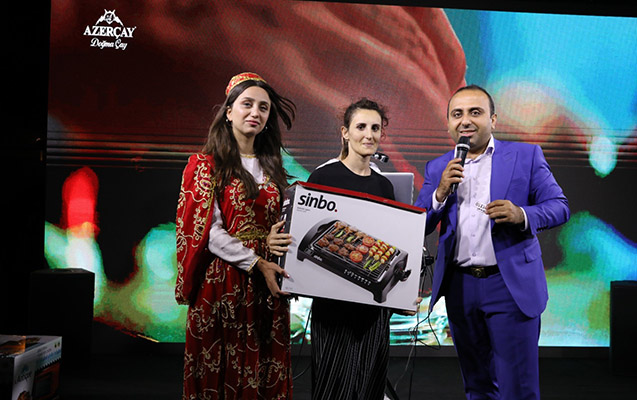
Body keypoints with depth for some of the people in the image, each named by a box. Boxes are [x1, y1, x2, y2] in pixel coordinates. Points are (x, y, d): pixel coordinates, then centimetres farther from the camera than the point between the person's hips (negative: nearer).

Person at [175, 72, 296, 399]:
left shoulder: (271, 167, 13)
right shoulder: (206, 164, -2)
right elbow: (206, 230, -11)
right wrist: (256, 263, -16)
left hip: (267, 283, 5)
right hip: (222, 281, -4)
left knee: (265, 368, 8)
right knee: (220, 371, 4)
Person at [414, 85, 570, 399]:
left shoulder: (526, 156, 1)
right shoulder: (437, 168, 9)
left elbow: (560, 207, -2)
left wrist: (522, 215, -21)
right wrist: (441, 193, -14)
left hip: (511, 285, -3)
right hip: (459, 287, 3)